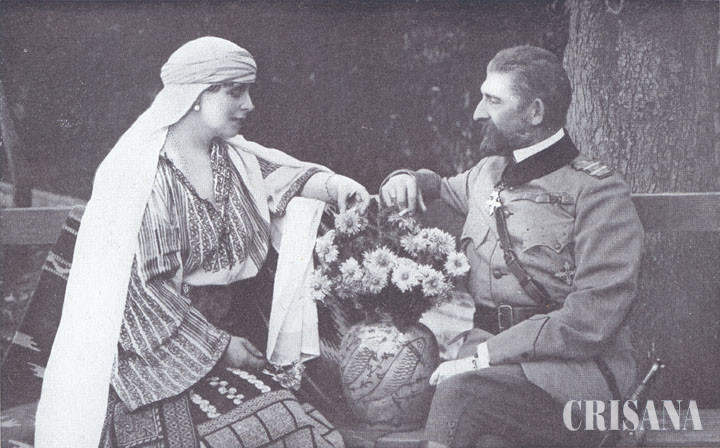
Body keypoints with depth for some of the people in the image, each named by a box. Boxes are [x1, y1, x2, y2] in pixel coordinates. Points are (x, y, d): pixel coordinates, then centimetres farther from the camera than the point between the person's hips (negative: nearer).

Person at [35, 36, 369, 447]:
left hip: (228, 330, 6)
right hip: (161, 346, -6)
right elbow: (143, 288, -15)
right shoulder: (141, 174, -13)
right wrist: (218, 345, -14)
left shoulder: (234, 156, 7)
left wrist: (334, 184, -26)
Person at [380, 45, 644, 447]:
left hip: (577, 365, -5)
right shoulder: (486, 175, 18)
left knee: (459, 394, -35)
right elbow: (443, 189, 43)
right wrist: (409, 179, 17)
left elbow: (593, 318, -14)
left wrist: (486, 355, -18)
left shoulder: (597, 191, -3)